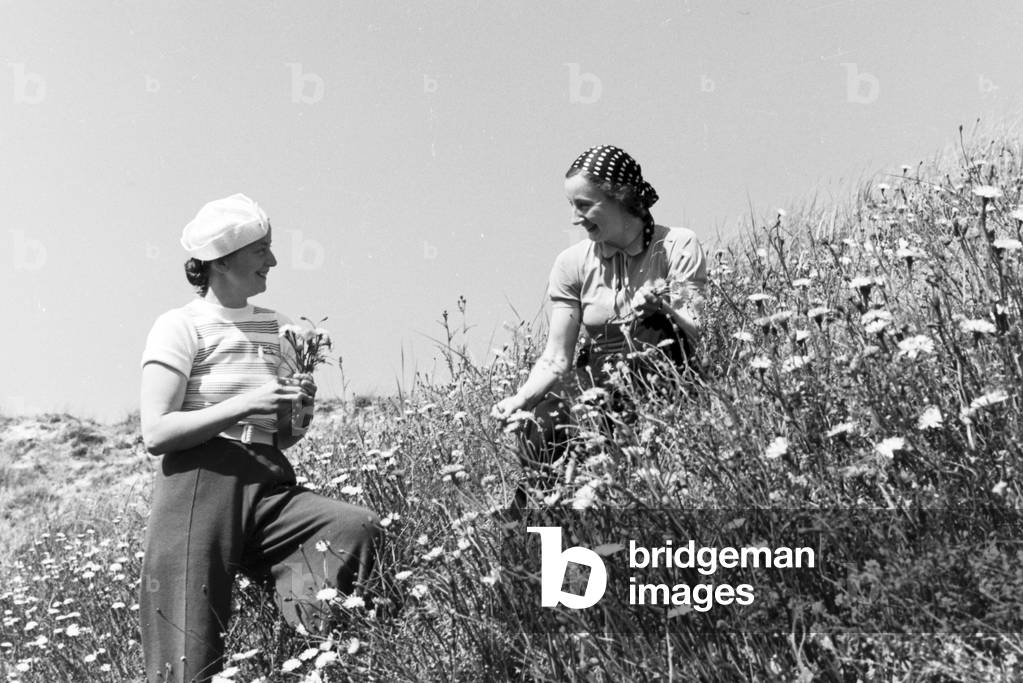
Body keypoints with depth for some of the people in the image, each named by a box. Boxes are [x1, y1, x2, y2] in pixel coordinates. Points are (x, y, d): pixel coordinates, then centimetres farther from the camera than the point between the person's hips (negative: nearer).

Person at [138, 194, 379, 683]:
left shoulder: (274, 327, 16)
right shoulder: (180, 326, -2)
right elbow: (155, 433, -12)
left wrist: (298, 409, 0)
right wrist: (246, 404, -17)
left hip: (268, 486, 5)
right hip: (200, 490, -5)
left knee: (360, 527, -24)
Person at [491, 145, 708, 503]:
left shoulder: (678, 246, -2)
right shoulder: (573, 262, 5)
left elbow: (693, 335, -10)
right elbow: (556, 357, 0)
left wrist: (662, 306, -30)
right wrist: (521, 397, -18)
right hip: (598, 387, 2)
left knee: (652, 324, -32)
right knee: (538, 428, -30)